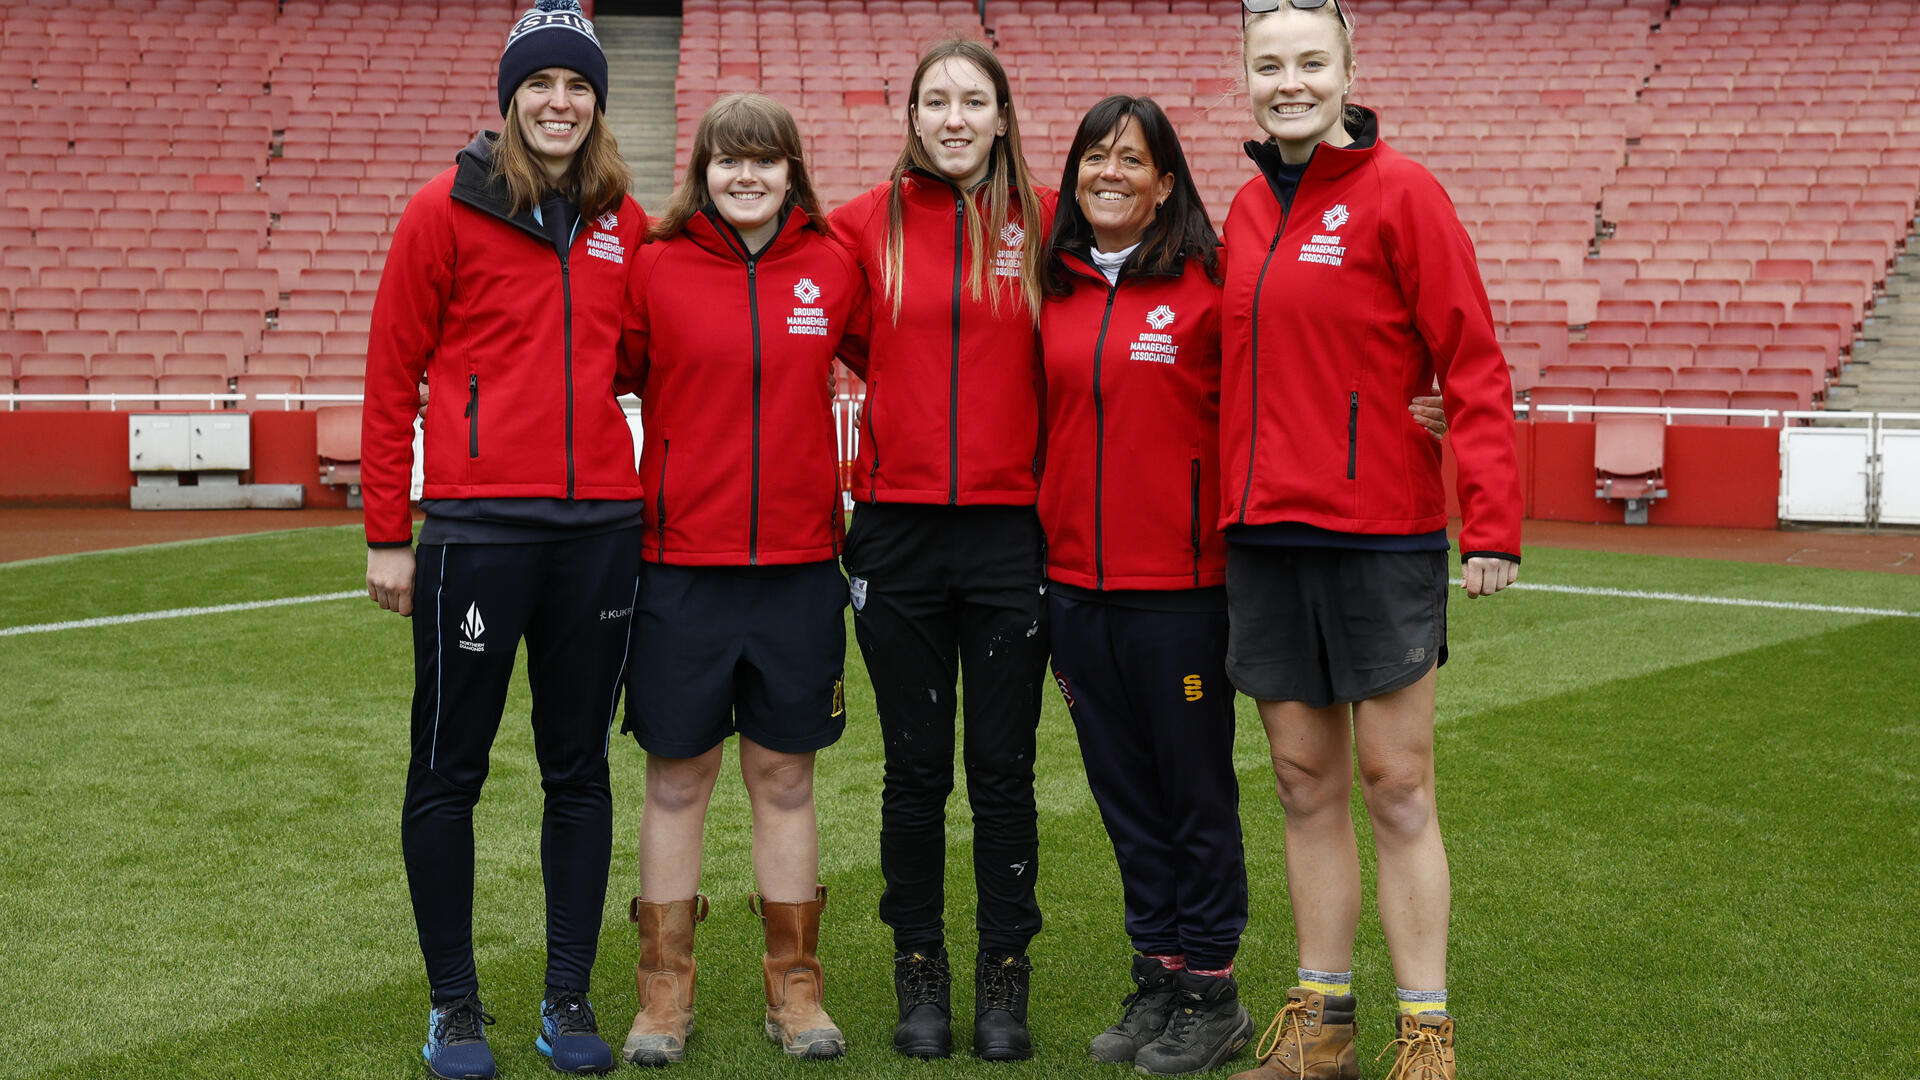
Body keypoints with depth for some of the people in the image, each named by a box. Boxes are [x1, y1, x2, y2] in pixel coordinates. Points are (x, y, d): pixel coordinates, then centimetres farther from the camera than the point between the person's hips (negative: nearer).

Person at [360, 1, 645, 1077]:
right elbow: (392, 377, -1)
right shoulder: (447, 209, -1)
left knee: (581, 770, 10)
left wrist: (650, 503, 11)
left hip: (601, 529, 3)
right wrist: (387, 534, -3)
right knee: (449, 772, 5)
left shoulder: (625, 222, 9)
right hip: (477, 528, -3)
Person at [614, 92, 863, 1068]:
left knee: (784, 776, 10)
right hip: (680, 560, -1)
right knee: (677, 776, 6)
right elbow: (607, 373, 3)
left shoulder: (834, 269, 4)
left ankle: (794, 987, 21)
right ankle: (665, 990, 18)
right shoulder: (656, 268, -1)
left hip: (800, 560, 1)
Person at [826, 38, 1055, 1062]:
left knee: (1003, 768, 4)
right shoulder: (865, 224, 4)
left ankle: (1004, 978, 17)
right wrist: (895, 383, 10)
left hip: (1011, 529, -1)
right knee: (916, 769, 8)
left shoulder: (1046, 221, 2)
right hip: (898, 531, 1)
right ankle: (920, 974, 20)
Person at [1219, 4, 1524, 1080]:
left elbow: (1473, 363, -10)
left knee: (1398, 789, 0)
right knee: (1307, 785, 11)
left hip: (1381, 537, -6)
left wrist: (1493, 523, -18)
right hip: (1264, 537, 6)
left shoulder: (1399, 191, -6)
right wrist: (1234, 504, 11)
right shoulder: (1248, 209, 12)